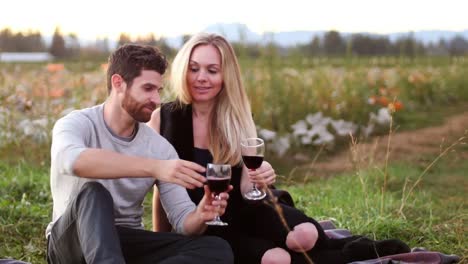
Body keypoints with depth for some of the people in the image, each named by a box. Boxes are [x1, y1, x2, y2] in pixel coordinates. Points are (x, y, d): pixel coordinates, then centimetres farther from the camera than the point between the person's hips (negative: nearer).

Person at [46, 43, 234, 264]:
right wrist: (154, 167, -44)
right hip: (74, 242, -4)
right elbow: (73, 160, -37)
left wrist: (200, 216, -28)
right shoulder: (77, 125, -10)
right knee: (93, 193, -35)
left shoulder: (159, 147, 1)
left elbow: (183, 220, -3)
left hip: (126, 243, 4)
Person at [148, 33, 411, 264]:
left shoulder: (238, 119, -1)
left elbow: (246, 189, -9)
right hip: (203, 227, -2)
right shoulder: (163, 118, -8)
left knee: (305, 235, -29)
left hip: (242, 210, 2)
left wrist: (259, 180, -32)